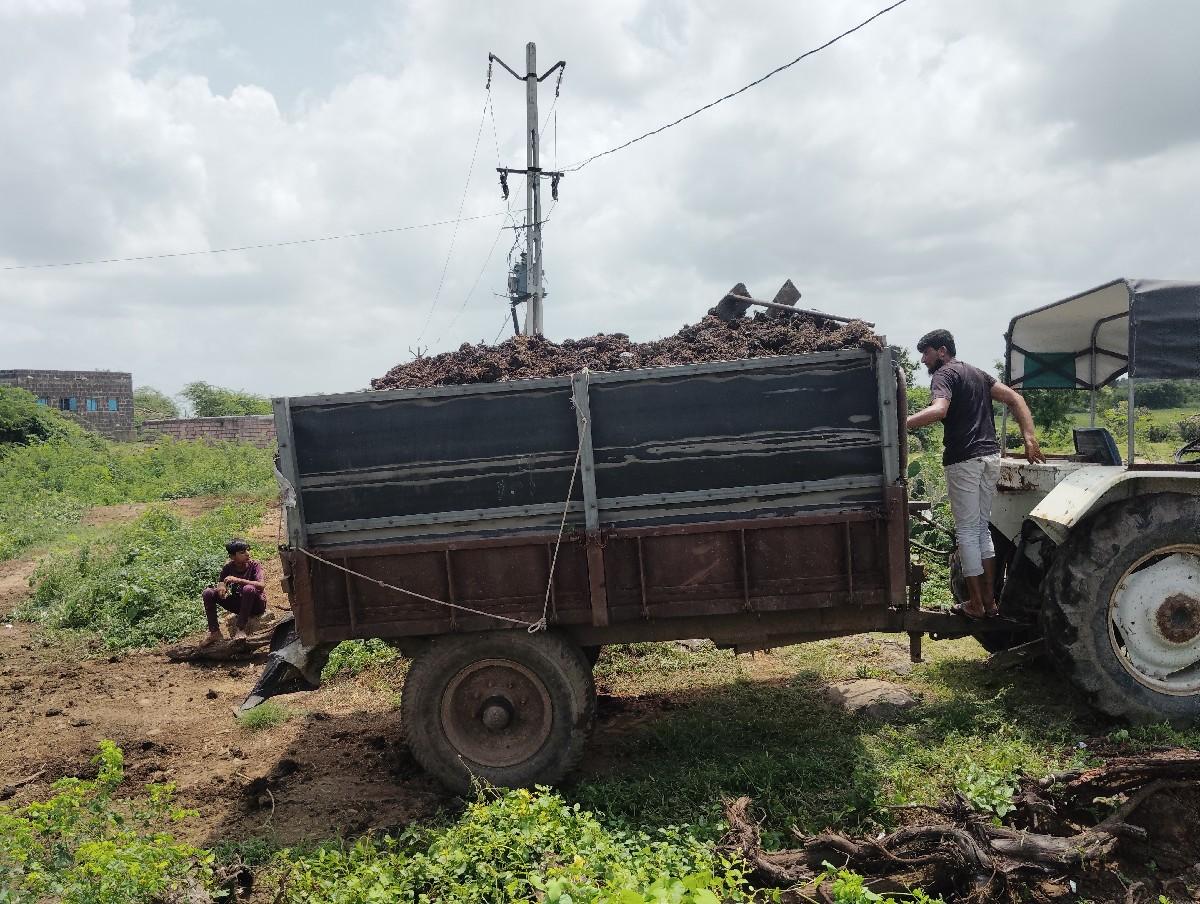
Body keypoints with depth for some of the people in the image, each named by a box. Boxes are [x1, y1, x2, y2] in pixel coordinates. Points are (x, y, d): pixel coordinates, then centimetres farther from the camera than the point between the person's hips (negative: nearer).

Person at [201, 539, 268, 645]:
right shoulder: (229, 567, -4)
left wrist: (238, 580, -39)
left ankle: (240, 628, -25)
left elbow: (262, 585, -31)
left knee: (249, 589, -36)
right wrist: (221, 587, -27)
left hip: (256, 604, -5)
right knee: (208, 593, -9)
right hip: (238, 604, 5)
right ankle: (214, 632, -6)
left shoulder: (255, 565, -16)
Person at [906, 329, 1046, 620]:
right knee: (982, 528, 16)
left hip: (964, 460, -8)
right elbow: (1015, 398, 13)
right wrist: (1030, 438, 5)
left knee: (966, 531, 0)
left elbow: (939, 409, -25)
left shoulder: (944, 374, -5)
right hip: (991, 456, 8)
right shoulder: (977, 374, 21)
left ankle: (976, 604, 5)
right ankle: (990, 600, 19)